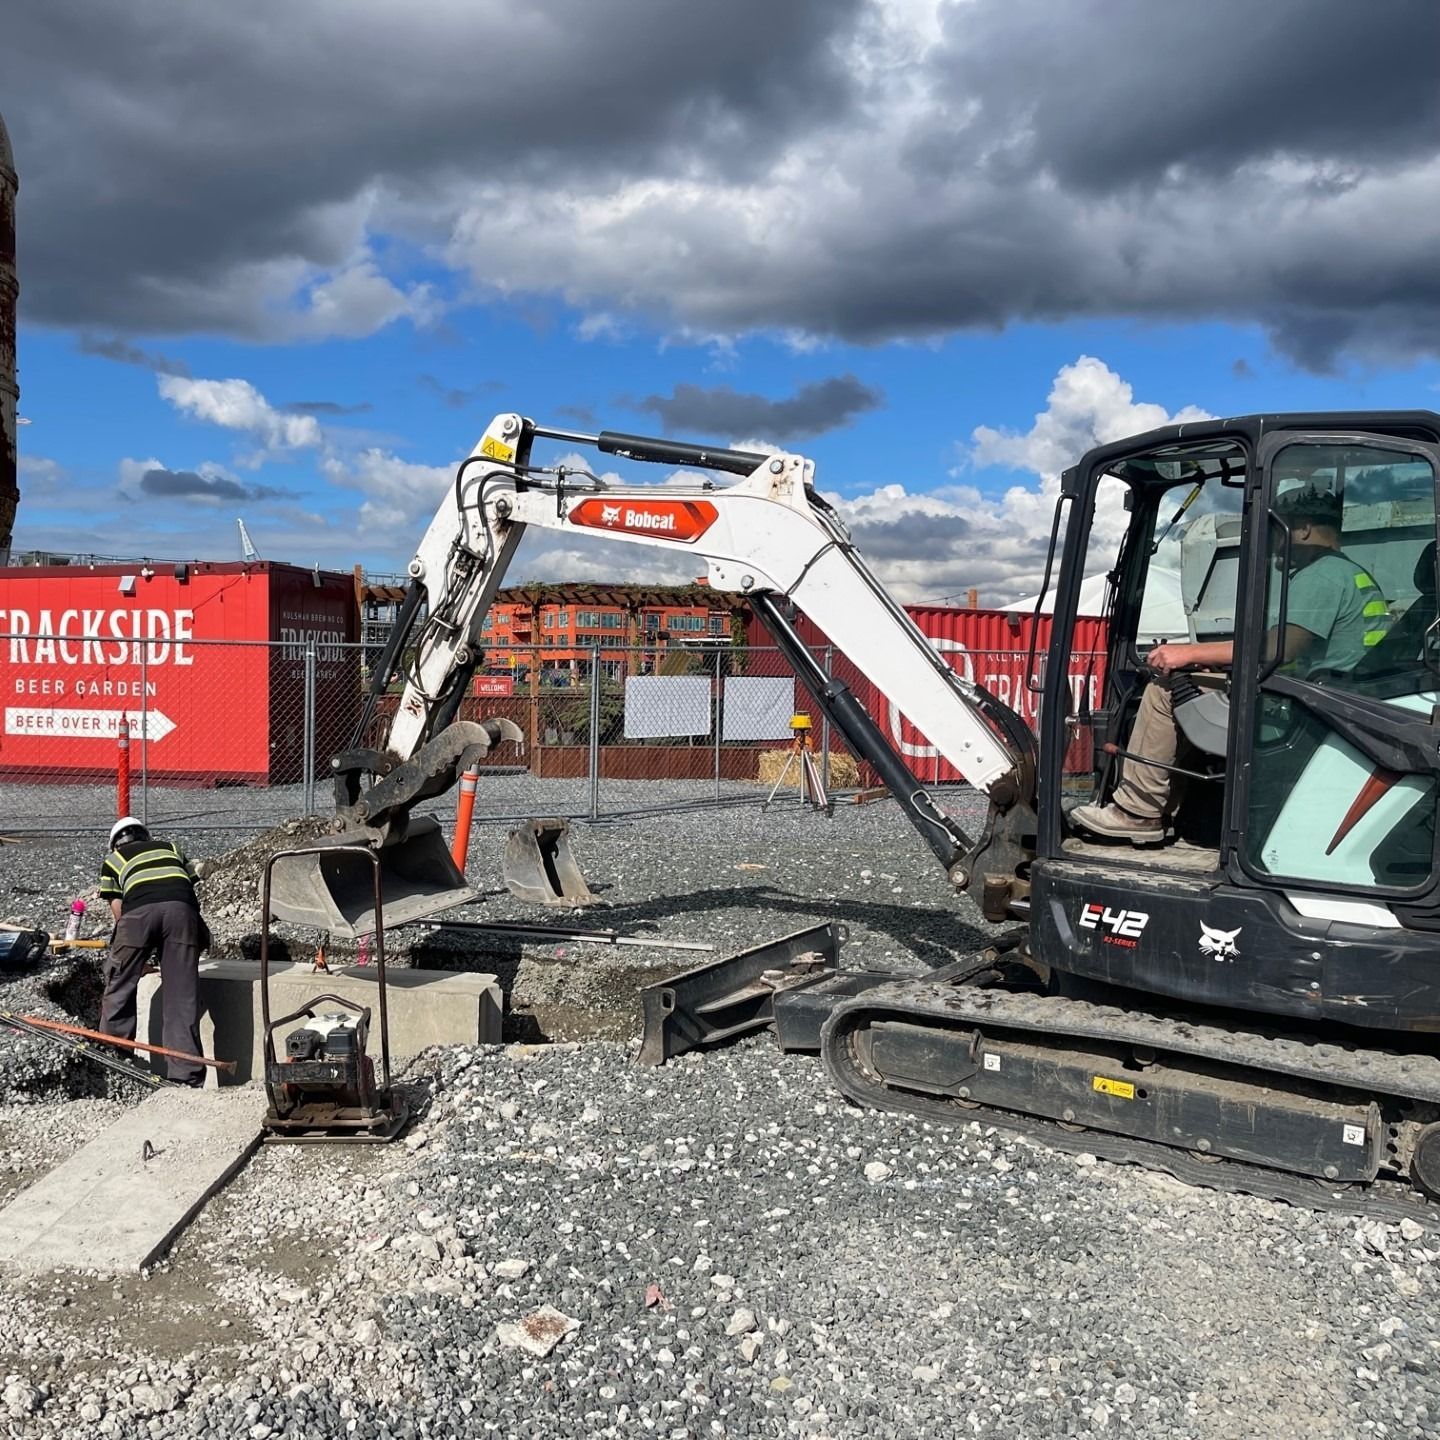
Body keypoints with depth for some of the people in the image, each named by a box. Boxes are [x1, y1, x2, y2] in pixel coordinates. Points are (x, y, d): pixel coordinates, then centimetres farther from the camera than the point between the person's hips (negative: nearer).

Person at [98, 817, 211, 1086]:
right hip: (181, 908, 2)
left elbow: (118, 910, 23)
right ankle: (187, 1075, 1)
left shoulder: (113, 859, 31)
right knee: (182, 994, 3)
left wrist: (139, 957, 30)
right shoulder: (171, 848, 38)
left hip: (139, 908, -1)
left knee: (120, 984, 16)